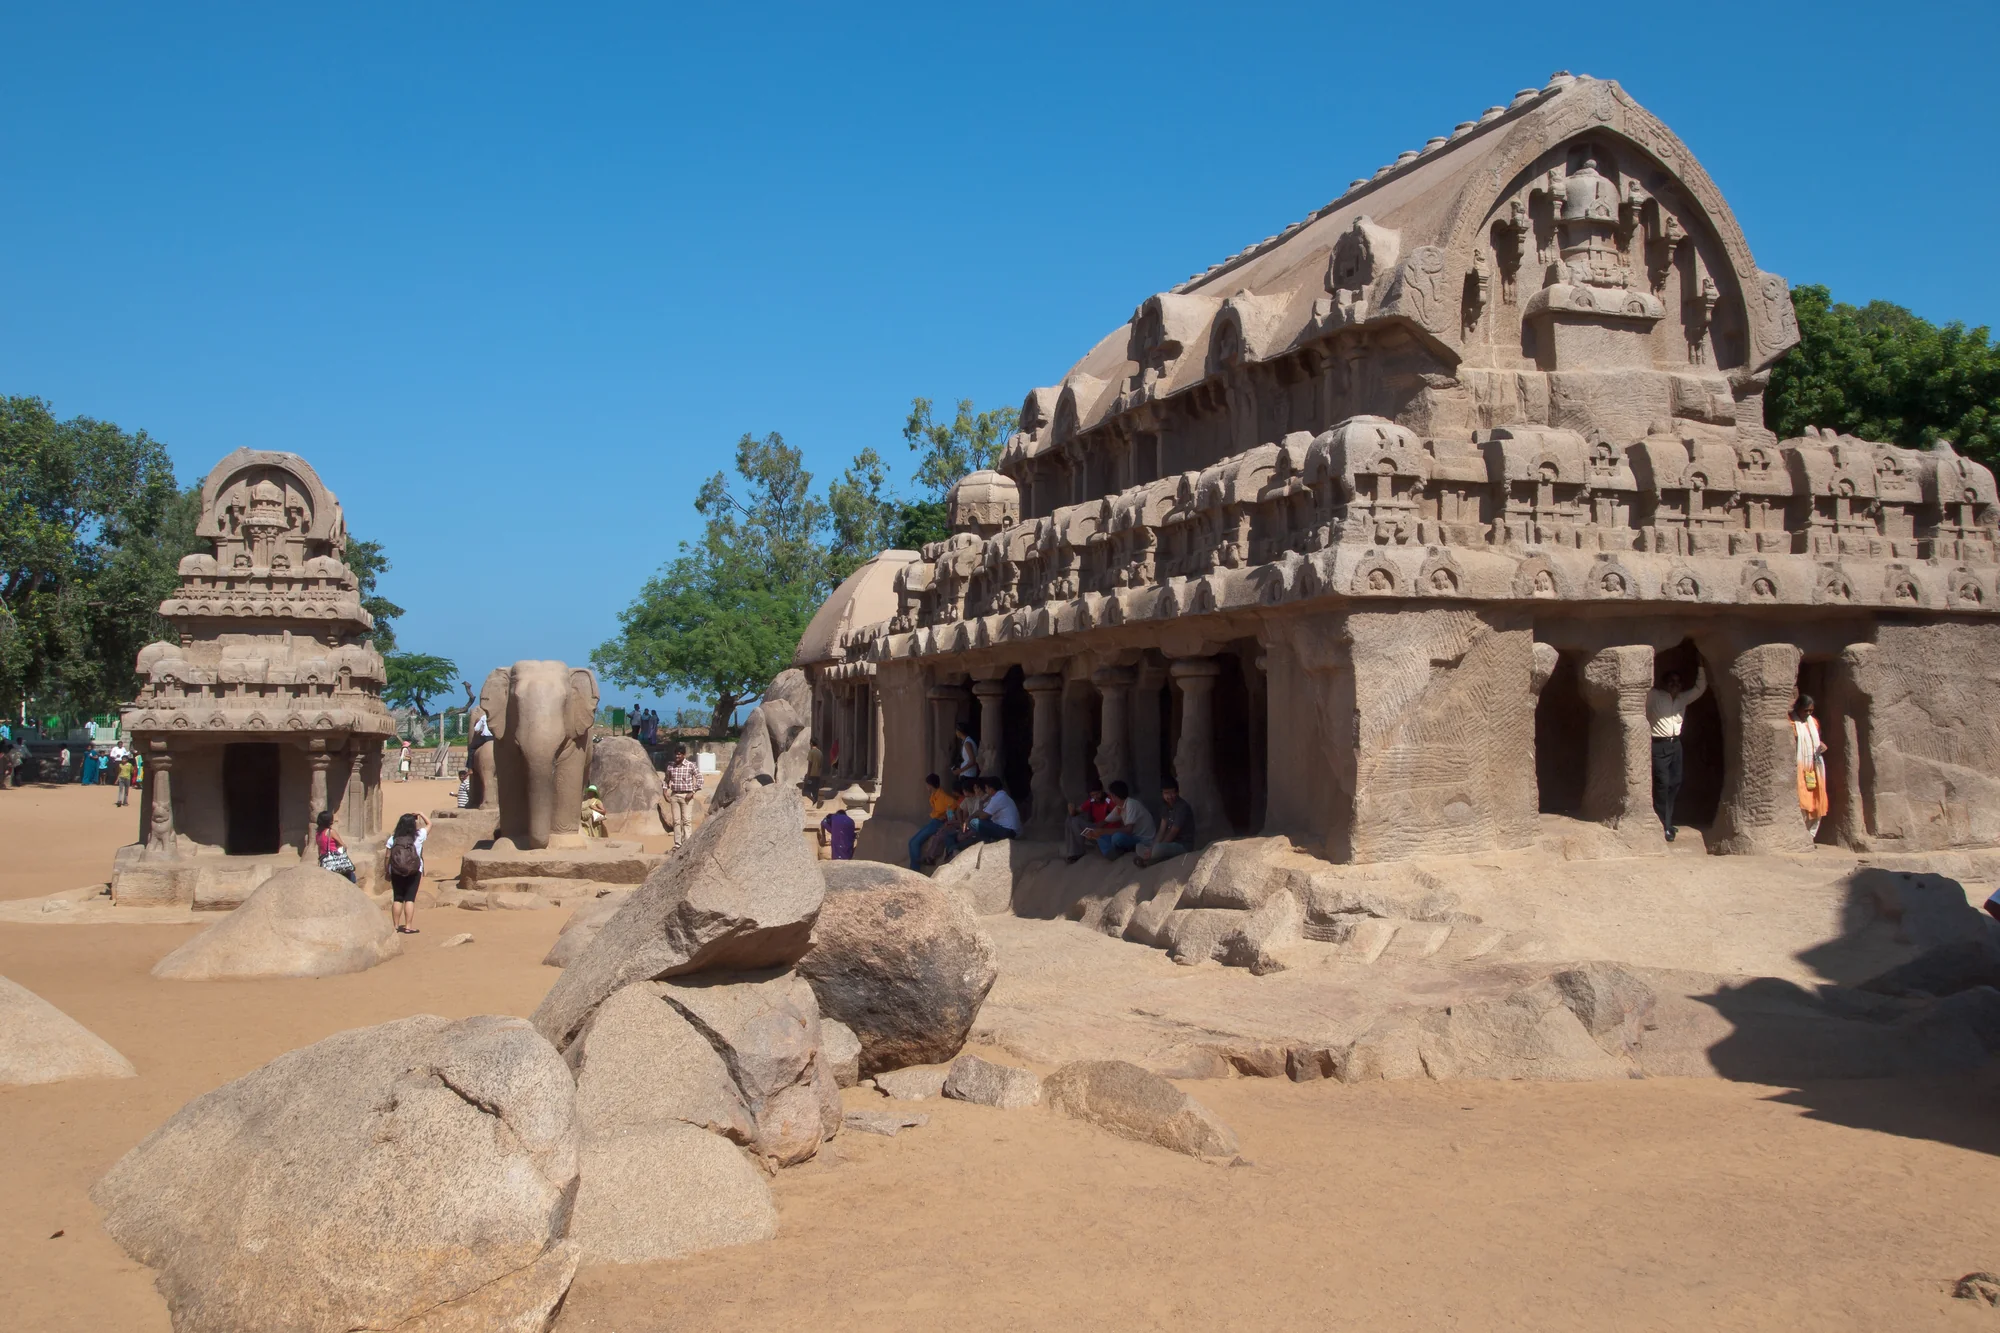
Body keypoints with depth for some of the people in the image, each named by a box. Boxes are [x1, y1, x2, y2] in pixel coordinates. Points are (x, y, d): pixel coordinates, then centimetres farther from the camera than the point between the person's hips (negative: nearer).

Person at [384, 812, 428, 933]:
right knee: (410, 898, 1)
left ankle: (396, 926, 13)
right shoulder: (418, 836, -6)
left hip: (396, 872, 2)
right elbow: (429, 824, 9)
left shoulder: (393, 839, -3)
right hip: (414, 872, -2)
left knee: (397, 898, 10)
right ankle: (408, 927, -1)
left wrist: (388, 873, 9)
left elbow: (388, 857, 0)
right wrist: (421, 815, 20)